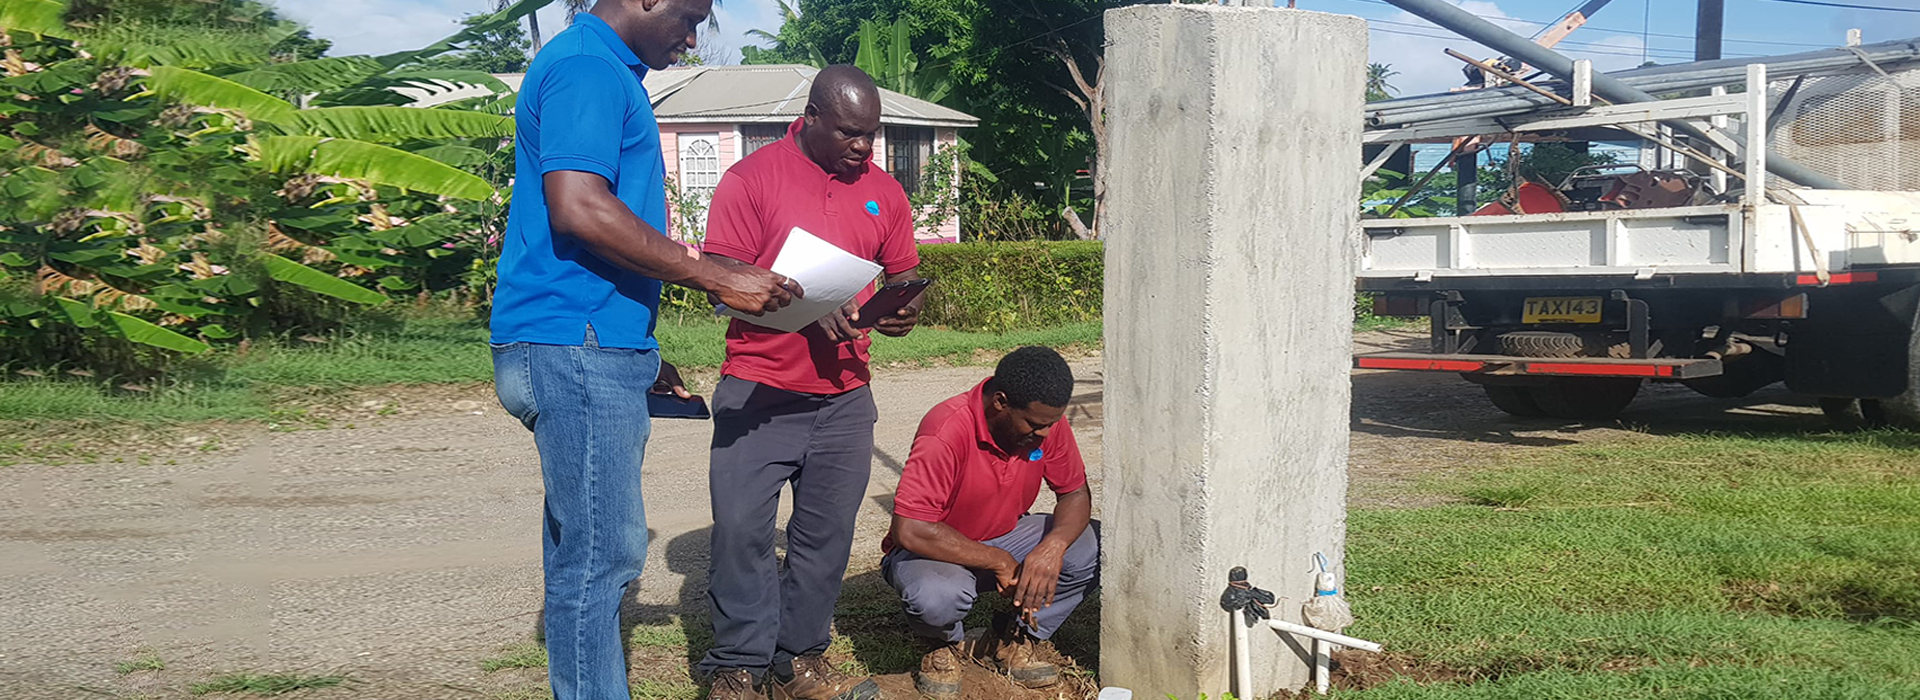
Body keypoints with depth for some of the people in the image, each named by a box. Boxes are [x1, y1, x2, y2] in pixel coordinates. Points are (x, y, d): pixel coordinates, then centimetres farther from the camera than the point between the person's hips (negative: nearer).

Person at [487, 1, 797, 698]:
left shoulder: (605, 72, 22)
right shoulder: (587, 68, -12)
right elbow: (578, 207, -25)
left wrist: (641, 352, 28)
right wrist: (716, 276, -20)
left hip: (594, 351, 11)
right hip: (578, 350, -11)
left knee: (586, 550, 14)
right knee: (603, 554, -8)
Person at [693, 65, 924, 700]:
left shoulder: (884, 193, 10)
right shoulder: (751, 178, -4)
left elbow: (903, 275, 17)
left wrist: (905, 309, -7)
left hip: (844, 396, 4)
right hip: (757, 393, -4)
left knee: (826, 533, 6)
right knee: (741, 528, -7)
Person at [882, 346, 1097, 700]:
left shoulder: (1048, 422, -12)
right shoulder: (946, 432, -31)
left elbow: (1076, 493, -2)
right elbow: (909, 530, -34)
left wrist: (1053, 545, -26)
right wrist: (998, 562, -28)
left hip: (1005, 537, 6)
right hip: (938, 550, -5)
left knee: (1095, 548, -17)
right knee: (939, 595, -40)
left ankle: (1017, 640, 5)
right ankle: (942, 645, 0)